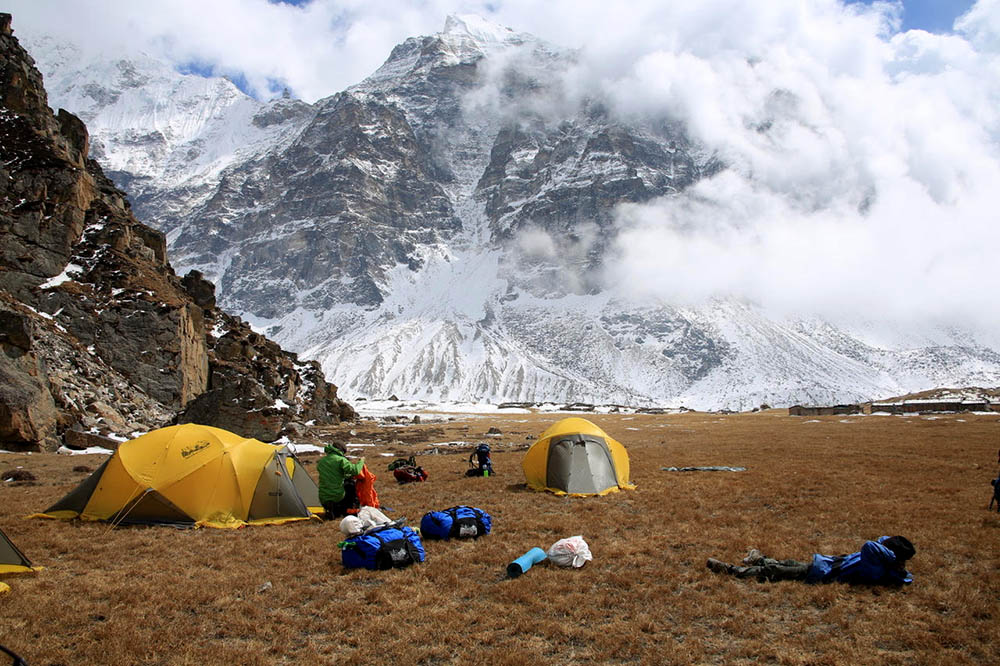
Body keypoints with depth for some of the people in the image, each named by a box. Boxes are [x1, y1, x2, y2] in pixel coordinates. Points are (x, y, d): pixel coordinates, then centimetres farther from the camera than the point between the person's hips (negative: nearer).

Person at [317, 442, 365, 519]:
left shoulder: (321, 461, 11)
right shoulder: (340, 460, -10)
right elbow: (355, 471, -19)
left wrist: (346, 476, 27)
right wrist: (361, 462, -1)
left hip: (323, 499, 6)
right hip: (338, 497, -6)